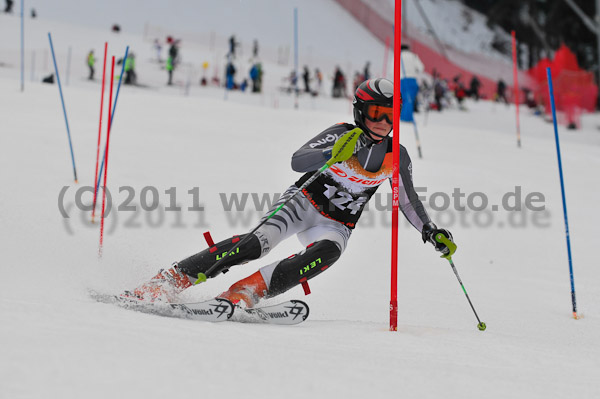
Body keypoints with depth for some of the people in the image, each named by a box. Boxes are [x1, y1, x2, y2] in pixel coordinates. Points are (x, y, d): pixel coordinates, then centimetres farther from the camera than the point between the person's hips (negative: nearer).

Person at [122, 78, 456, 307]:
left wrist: (432, 232, 3)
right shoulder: (343, 135, -12)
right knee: (259, 242, -30)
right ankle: (166, 283, -29)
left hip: (337, 226, 3)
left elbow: (410, 201, 15)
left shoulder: (397, 157, -1)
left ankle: (244, 293, -39)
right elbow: (297, 162, -25)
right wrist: (334, 155, -41)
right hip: (303, 203, -3)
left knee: (328, 251, -35)